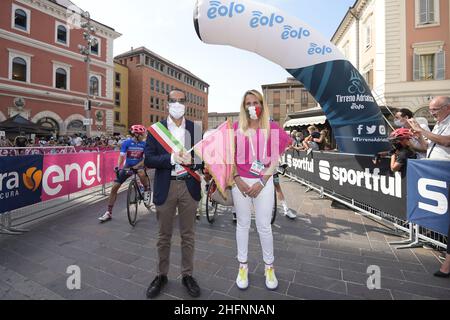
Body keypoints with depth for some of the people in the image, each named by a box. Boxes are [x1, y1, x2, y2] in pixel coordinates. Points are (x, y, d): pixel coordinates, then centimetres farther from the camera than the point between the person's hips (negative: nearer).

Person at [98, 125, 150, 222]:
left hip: (138, 166, -1)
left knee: (142, 174, -39)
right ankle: (109, 213, 10)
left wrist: (136, 166, -27)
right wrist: (118, 167, -27)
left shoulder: (144, 144, -9)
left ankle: (147, 190, -8)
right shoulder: (127, 143, -10)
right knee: (114, 187, -4)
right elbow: (121, 156, -11)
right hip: (127, 167, 1)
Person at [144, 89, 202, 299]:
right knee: (164, 236, 15)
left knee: (188, 235, 13)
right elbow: (149, 159, -5)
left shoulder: (195, 128, 4)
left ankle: (187, 275, 32)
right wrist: (172, 158, -19)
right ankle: (161, 275, 35)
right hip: (165, 187, 0)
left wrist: (191, 160, -17)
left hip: (189, 186, 1)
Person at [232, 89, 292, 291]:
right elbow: (230, 156, 4)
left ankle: (269, 267, 29)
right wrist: (237, 180, -6)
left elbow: (275, 159, -2)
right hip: (240, 182, 1)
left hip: (264, 182, 0)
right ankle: (243, 267, 28)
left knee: (264, 226, 6)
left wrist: (261, 182, -9)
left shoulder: (272, 128, 0)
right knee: (243, 224, 10)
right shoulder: (236, 128, 2)